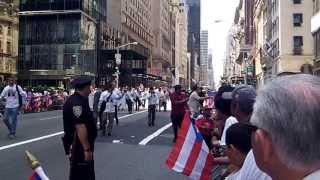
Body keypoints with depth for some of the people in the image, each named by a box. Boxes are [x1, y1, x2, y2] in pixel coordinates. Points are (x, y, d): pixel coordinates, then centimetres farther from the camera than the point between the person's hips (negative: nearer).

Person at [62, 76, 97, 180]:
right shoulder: (76, 102, -22)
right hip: (78, 145, -10)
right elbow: (80, 127, -30)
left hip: (82, 144, 10)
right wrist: (87, 148, -29)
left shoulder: (80, 100, 12)